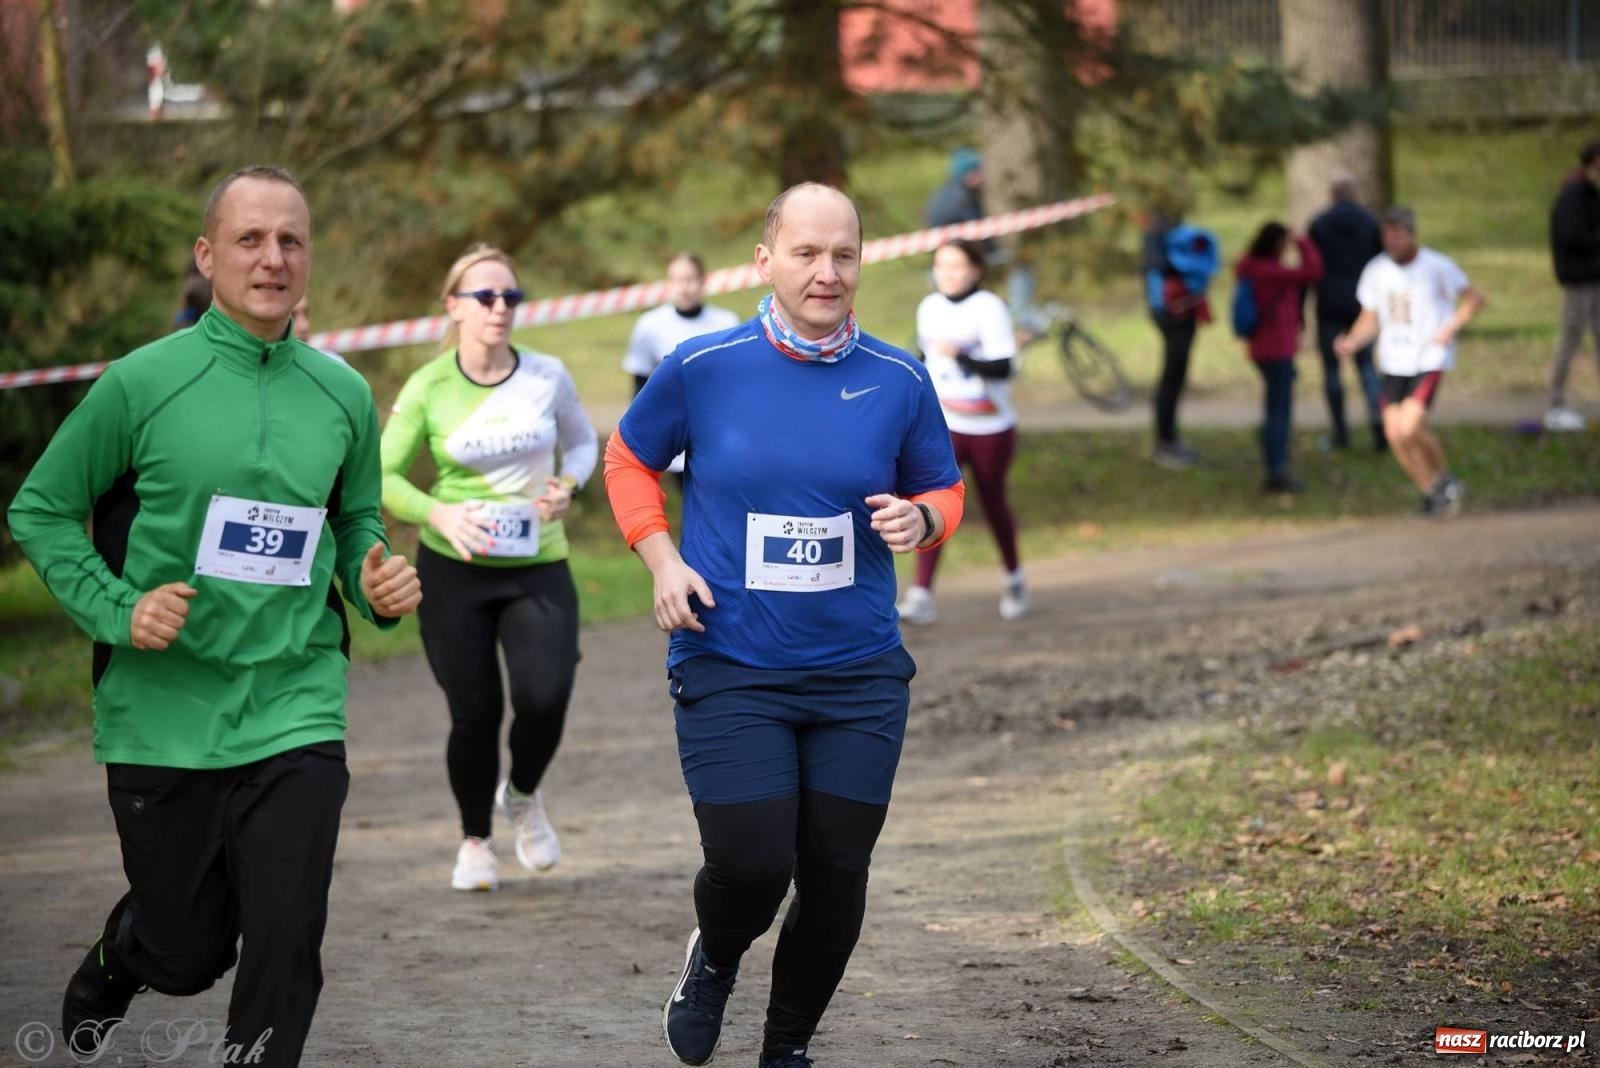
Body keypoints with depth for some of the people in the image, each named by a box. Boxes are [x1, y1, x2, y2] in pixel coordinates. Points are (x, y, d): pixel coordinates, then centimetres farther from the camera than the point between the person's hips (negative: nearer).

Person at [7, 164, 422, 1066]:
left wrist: (379, 583, -3)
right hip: (161, 717, -2)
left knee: (286, 946, -9)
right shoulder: (143, 383, -6)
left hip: (295, 713, 2)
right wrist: (117, 611, -12)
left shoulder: (343, 394, 4)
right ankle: (105, 978, 47)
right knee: (189, 952, 11)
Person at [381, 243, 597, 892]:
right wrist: (438, 514, -24)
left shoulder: (547, 376, -3)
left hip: (539, 568, 1)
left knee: (545, 699, -15)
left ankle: (522, 796, 19)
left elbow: (582, 442, 14)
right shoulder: (427, 388, -7)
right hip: (454, 570, -1)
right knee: (475, 713, 0)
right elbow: (383, 477, -6)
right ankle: (475, 841, 26)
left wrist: (567, 485, -7)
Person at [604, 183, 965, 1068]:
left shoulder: (898, 381, -1)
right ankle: (715, 960, 26)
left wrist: (920, 519, -10)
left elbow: (943, 490, 13)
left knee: (837, 875, 5)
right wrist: (661, 559, -2)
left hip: (859, 674, 2)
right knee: (751, 866, -11)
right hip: (730, 670, -2)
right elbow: (628, 460, 11)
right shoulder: (702, 368, -5)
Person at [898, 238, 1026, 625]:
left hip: (990, 429, -3)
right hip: (945, 427, 4)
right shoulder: (929, 308, 5)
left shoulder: (990, 309, -13)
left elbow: (1003, 367, -22)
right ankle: (921, 596, -17)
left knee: (993, 504, 11)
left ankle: (1014, 579, 36)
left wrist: (960, 354, -35)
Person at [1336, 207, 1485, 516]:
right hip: (1393, 363, 5)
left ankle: (1444, 479, 7)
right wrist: (1353, 342, -7)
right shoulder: (1376, 271, 5)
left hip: (1429, 360, -5)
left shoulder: (1437, 267, -7)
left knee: (1410, 428, -19)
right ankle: (1431, 490, 18)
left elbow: (1473, 298, 0)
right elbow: (1370, 318, 13)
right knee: (1395, 435, -2)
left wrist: (1451, 328, -16)